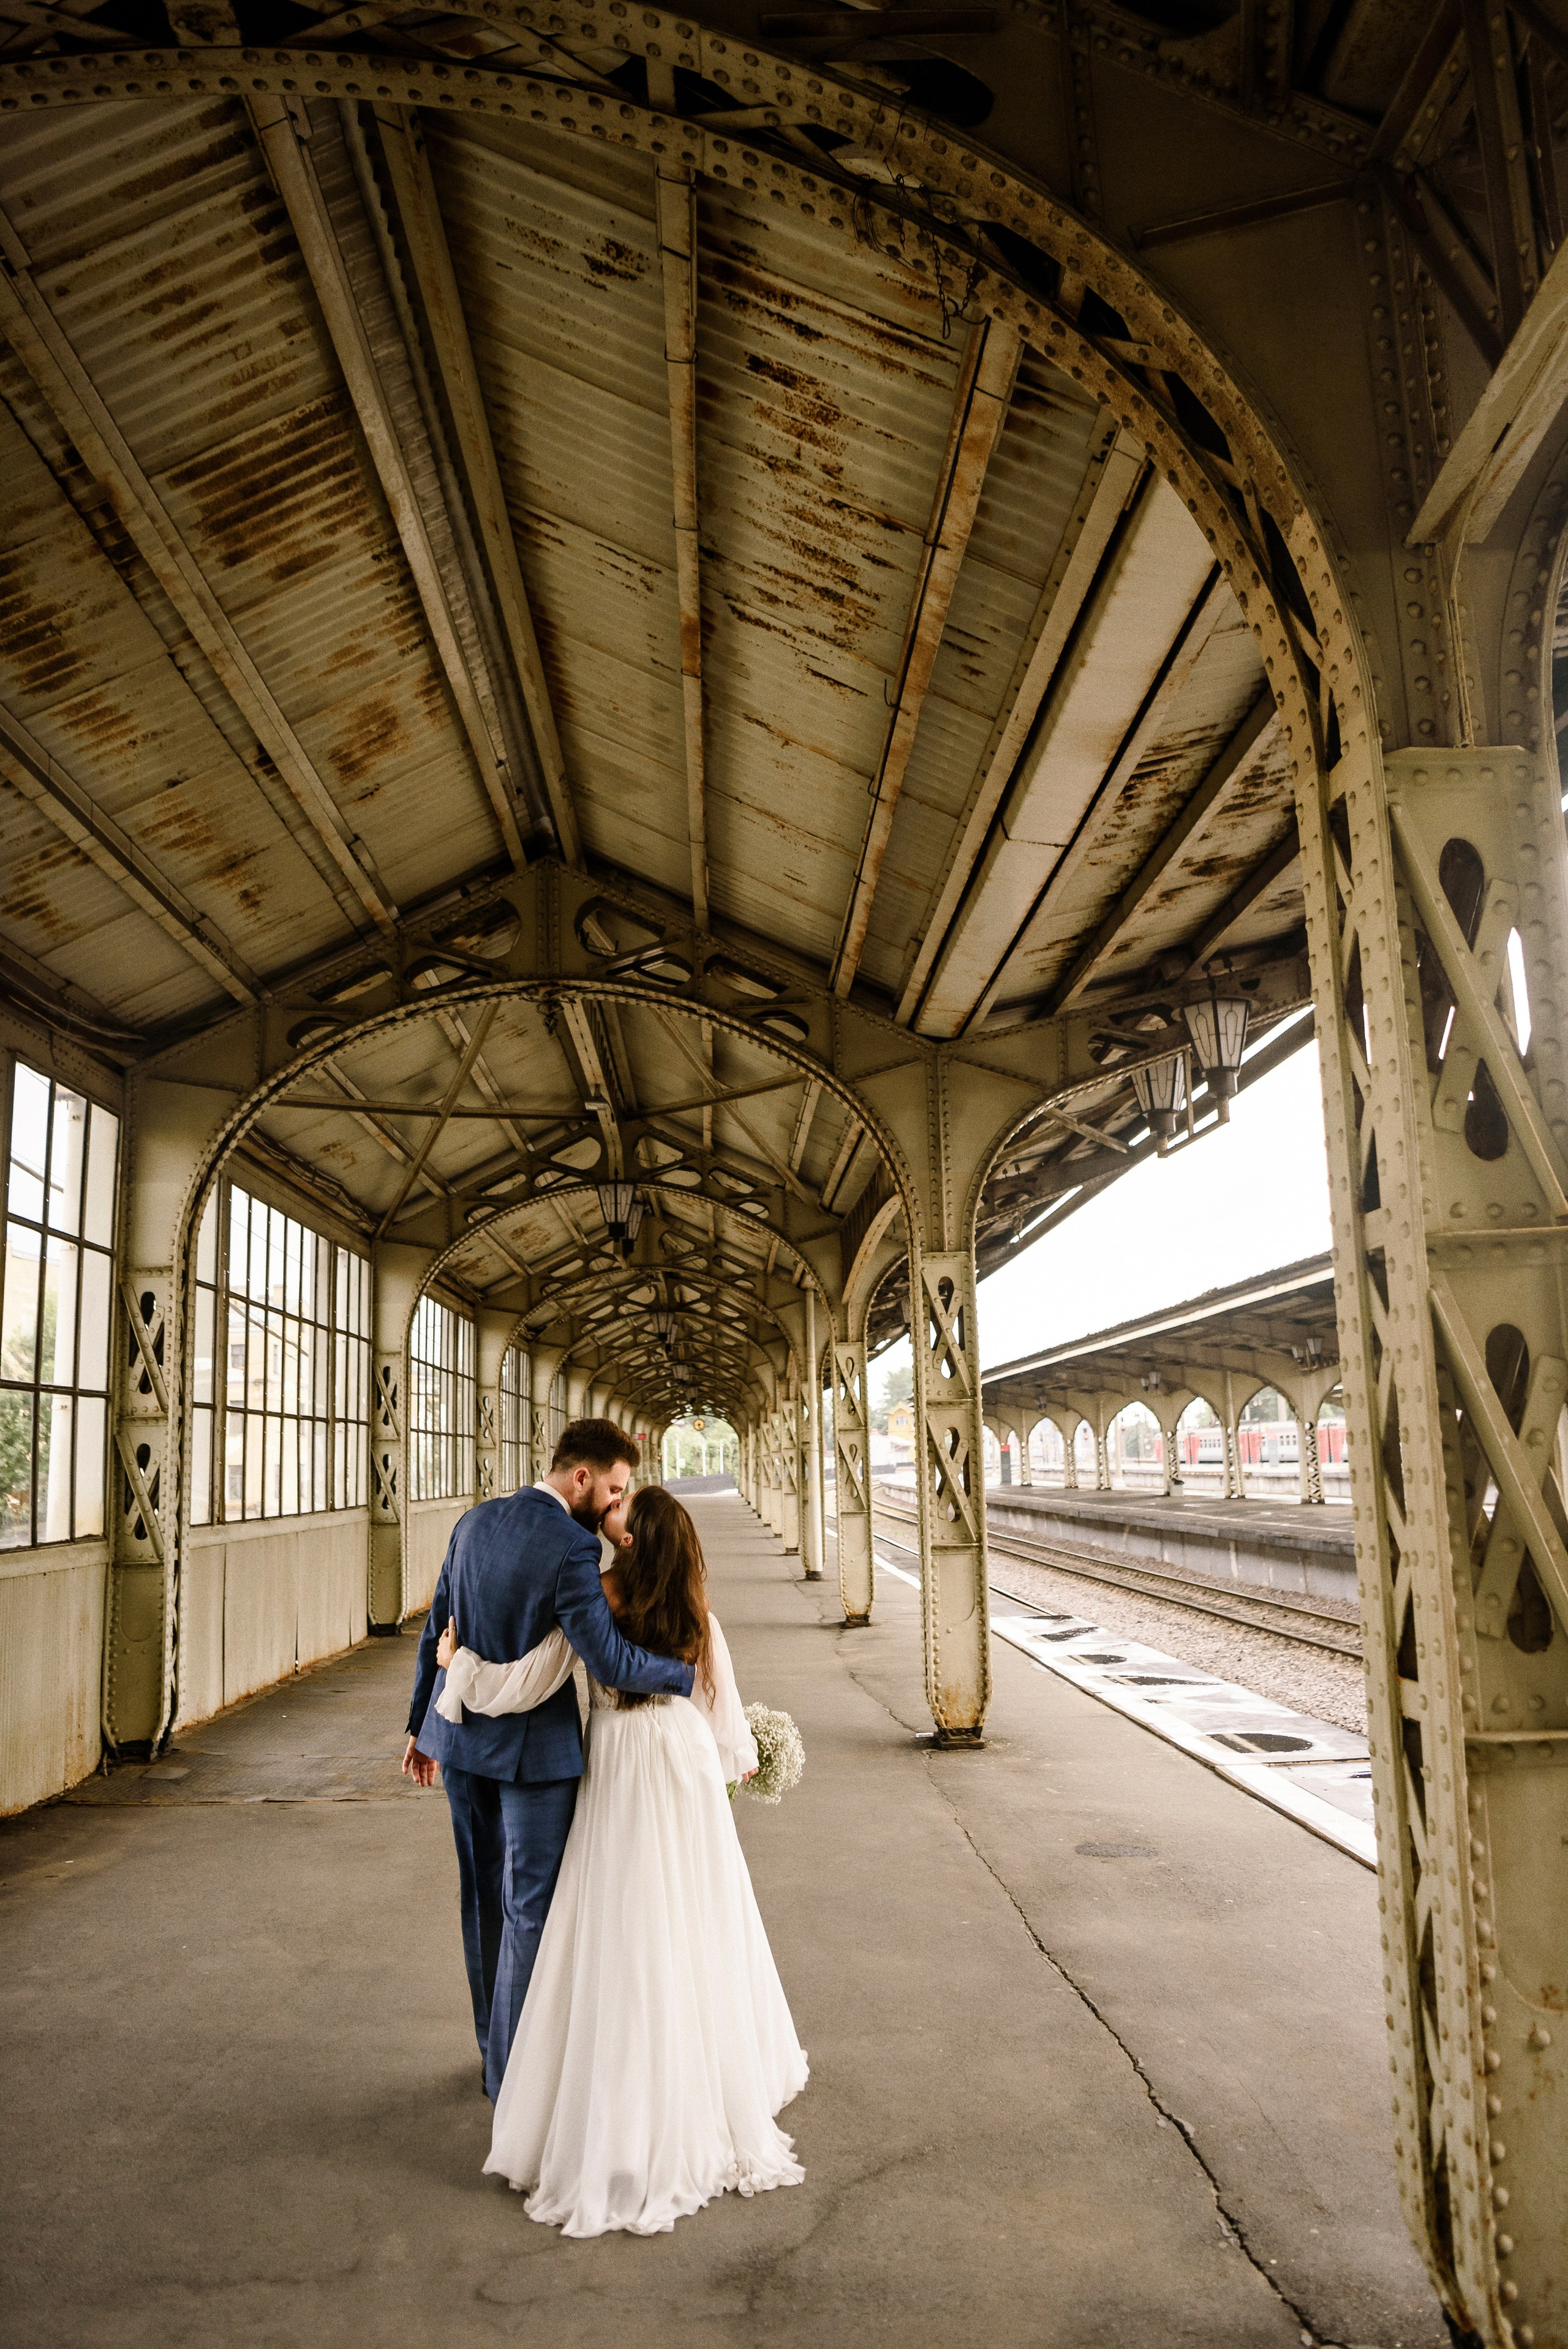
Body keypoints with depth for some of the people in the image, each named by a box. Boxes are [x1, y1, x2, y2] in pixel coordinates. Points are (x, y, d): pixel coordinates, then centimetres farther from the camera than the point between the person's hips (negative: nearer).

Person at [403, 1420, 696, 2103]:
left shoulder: (474, 1523, 3)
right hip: (533, 1746, -8)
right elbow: (609, 1663, -24)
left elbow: (436, 1633, 10)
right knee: (531, 1908, 6)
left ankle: (496, 2044, 37)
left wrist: (422, 1722, 19)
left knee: (485, 1896, 20)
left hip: (462, 1735, 8)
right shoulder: (572, 1548, -21)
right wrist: (687, 1674, -10)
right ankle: (514, 2075, 16)